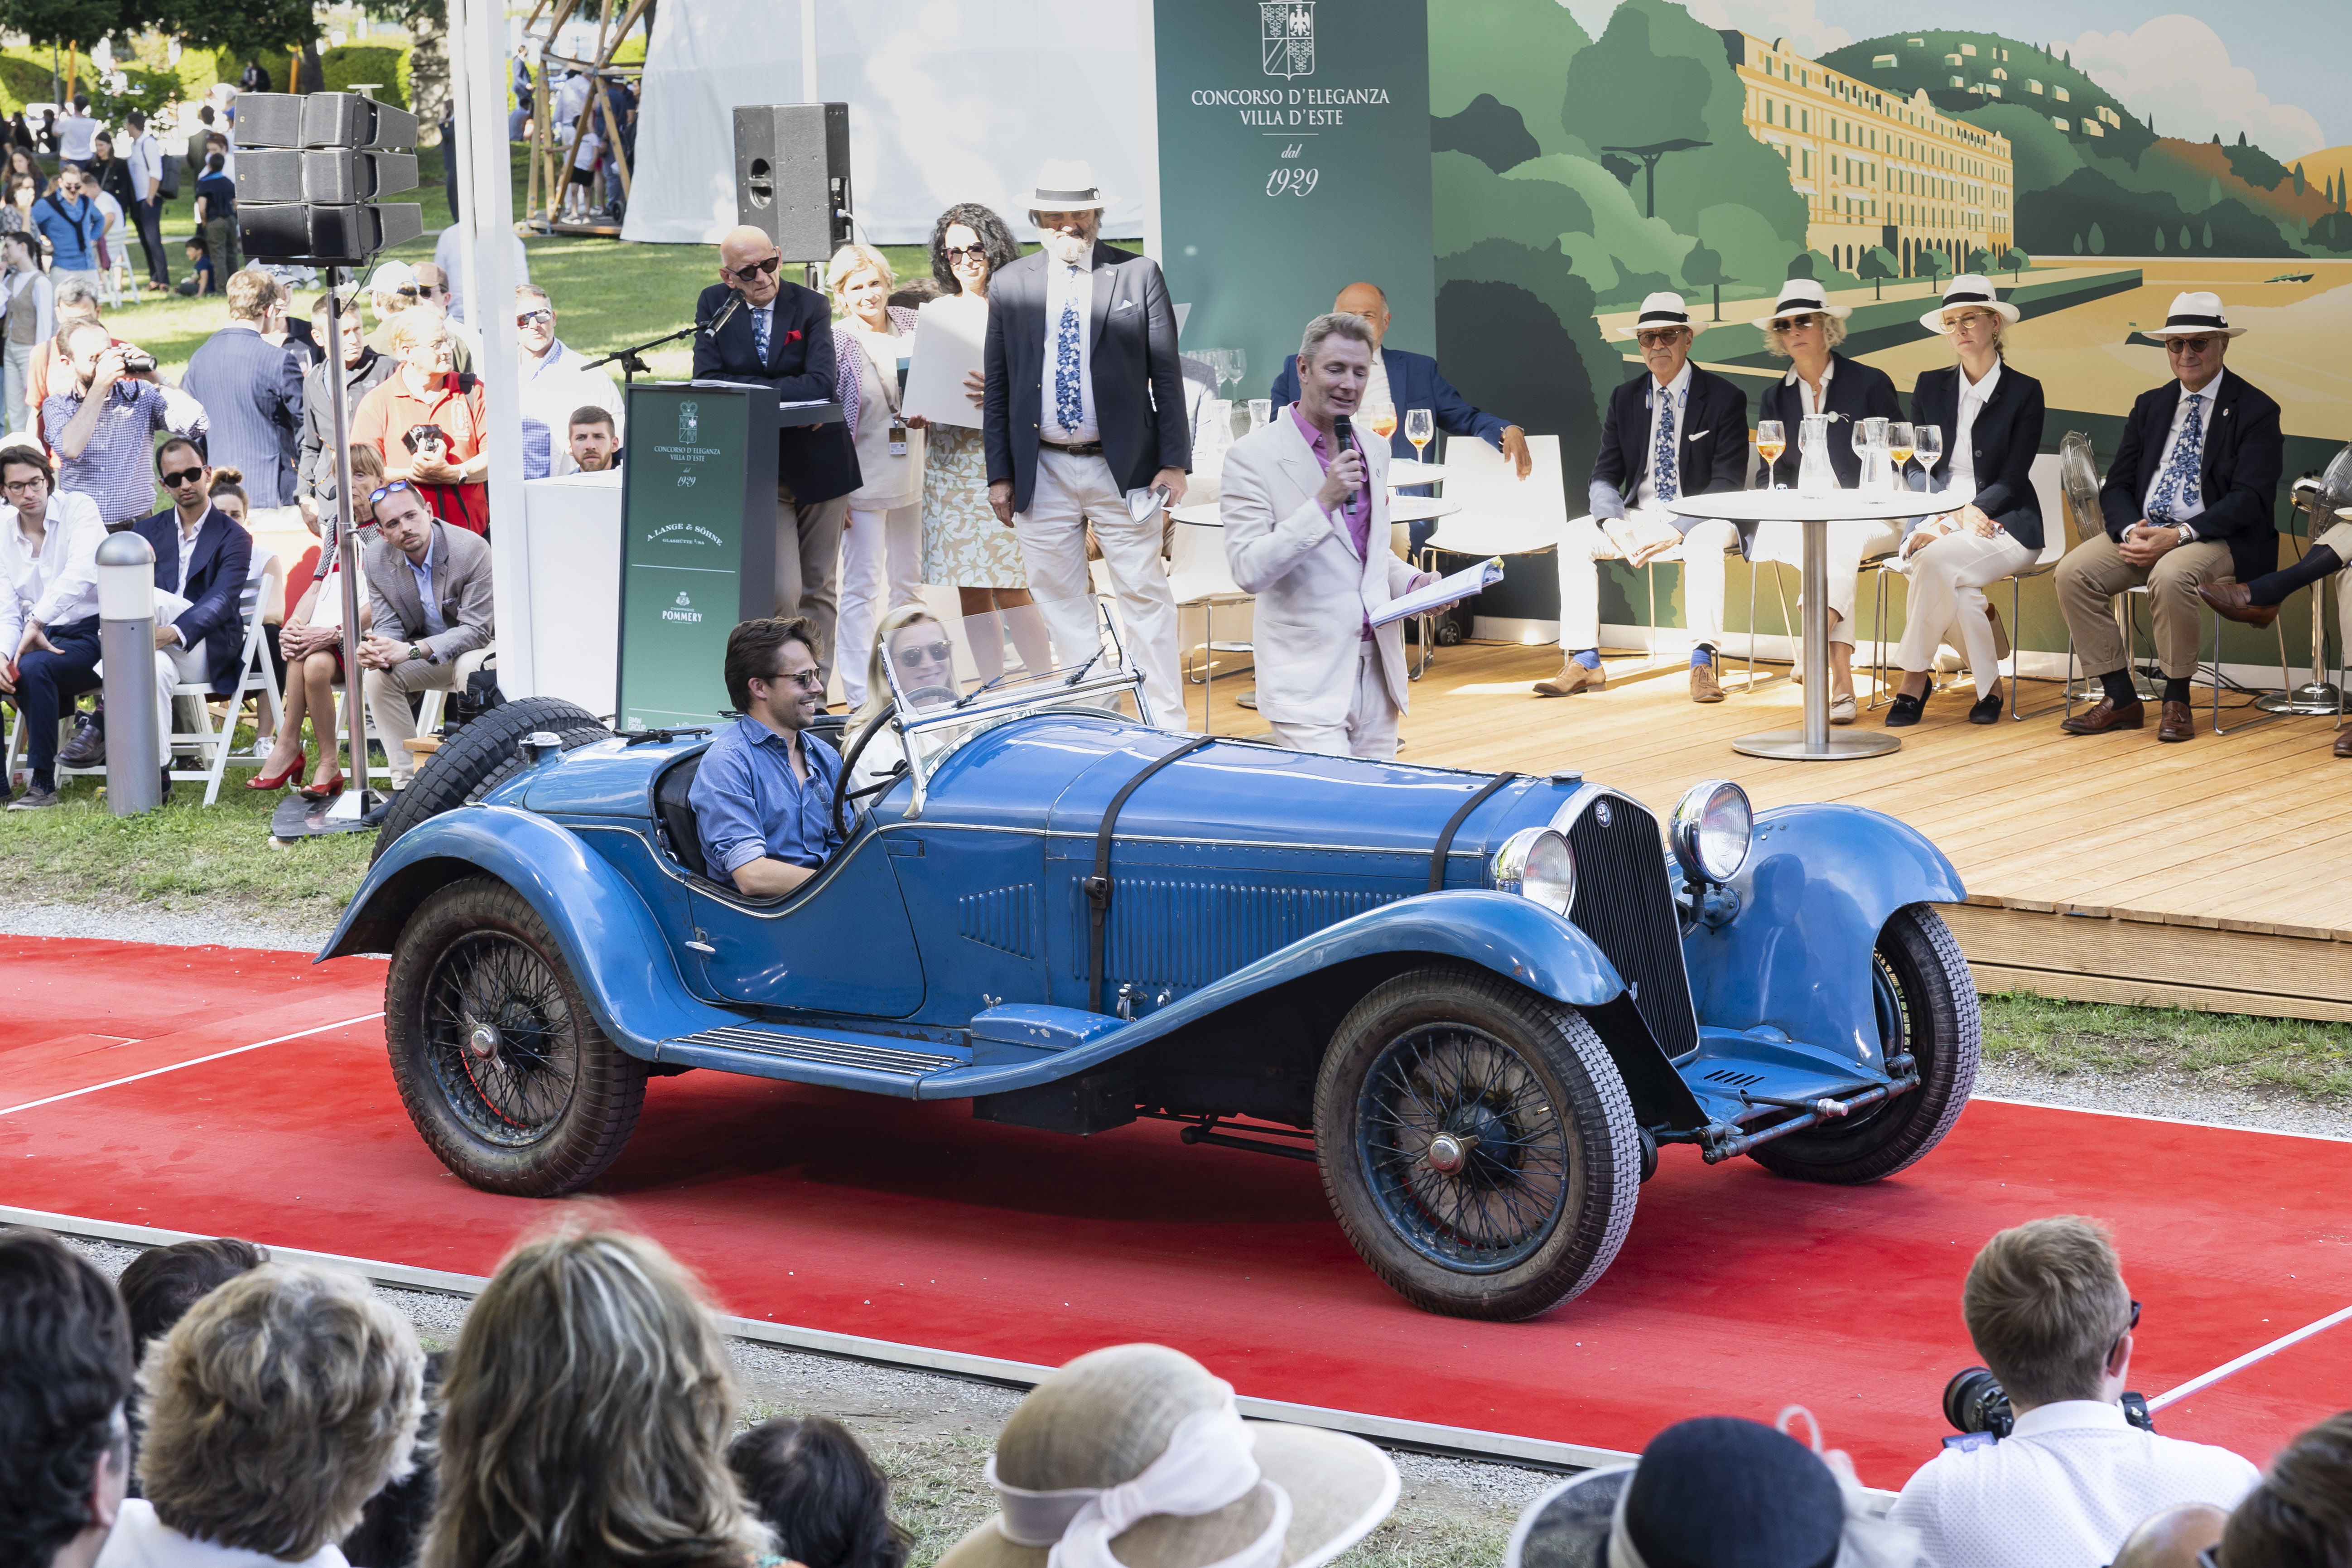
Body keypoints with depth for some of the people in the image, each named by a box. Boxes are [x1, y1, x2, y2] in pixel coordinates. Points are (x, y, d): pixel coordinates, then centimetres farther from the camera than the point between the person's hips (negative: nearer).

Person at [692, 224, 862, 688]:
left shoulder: (811, 306, -4)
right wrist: (786, 394, -17)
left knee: (819, 587, 9)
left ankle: (814, 687, 19)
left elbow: (822, 383, -16)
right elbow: (708, 384, -7)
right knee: (781, 591, -13)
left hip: (818, 462, 1)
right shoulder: (714, 305, 0)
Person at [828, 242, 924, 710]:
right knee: (862, 587, -4)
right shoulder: (834, 344, -10)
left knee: (908, 583, 13)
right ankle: (861, 697, -1)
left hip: (911, 475, 5)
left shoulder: (912, 326, 3)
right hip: (862, 477, -5)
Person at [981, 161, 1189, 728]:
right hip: (1042, 470, 2)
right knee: (1062, 599, 6)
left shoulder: (1139, 275, 0)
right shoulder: (1011, 285, 6)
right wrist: (999, 473, 4)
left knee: (1144, 595, -1)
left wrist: (1174, 462, -6)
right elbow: (998, 386, 9)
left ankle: (1166, 721, 5)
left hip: (1122, 468, -2)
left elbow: (1167, 375, 0)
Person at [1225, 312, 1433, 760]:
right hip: (1309, 684, -6)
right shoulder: (1254, 456, -8)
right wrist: (1323, 502, -22)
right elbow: (1248, 571, -16)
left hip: (1377, 671, 7)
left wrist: (1412, 581, 5)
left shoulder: (1373, 454, 13)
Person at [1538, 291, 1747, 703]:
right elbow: (1605, 476, 6)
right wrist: (1614, 525, -16)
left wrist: (1677, 531, -24)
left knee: (1705, 542, -38)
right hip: (1639, 516, 5)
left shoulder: (1725, 399, -5)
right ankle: (1583, 662, -18)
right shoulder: (1625, 400, 8)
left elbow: (1728, 483, -11)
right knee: (1575, 537, -17)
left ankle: (1702, 664, -38)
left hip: (1698, 519, -5)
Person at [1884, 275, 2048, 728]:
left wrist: (1970, 513, -23)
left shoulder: (2024, 392, 1)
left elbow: (2012, 479, -6)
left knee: (1937, 559, -34)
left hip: (2004, 523, -3)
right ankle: (1987, 685, -19)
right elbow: (1918, 469, 6)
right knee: (1950, 582, -34)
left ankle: (1914, 680, -22)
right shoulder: (1931, 387, 12)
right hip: (1940, 522, 3)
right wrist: (1945, 515, -15)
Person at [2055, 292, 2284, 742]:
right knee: (2074, 571, -19)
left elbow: (2250, 499, -11)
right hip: (2143, 531, 6)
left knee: (2170, 575, -37)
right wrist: (2131, 531, -12)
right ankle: (2120, 699, -14)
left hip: (2218, 537, -6)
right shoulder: (2150, 406, 16)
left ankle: (2177, 701, -18)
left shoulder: (2256, 410, -1)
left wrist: (2179, 536, -21)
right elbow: (2116, 485, 11)